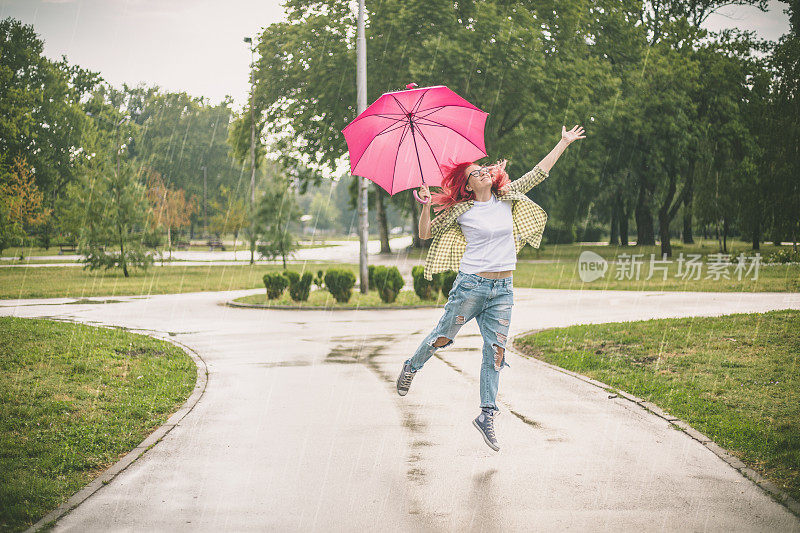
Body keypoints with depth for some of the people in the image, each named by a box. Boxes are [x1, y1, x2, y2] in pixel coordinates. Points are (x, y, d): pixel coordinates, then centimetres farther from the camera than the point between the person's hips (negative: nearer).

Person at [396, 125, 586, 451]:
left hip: (503, 289, 3)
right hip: (471, 284, -3)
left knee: (495, 351, 0)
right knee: (443, 337, 8)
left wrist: (564, 143, 14)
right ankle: (411, 367, 38)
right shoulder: (461, 211, -3)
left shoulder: (507, 198, 8)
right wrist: (427, 205, -15)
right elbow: (426, 234, 1)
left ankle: (487, 415, 5)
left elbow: (538, 173, 13)